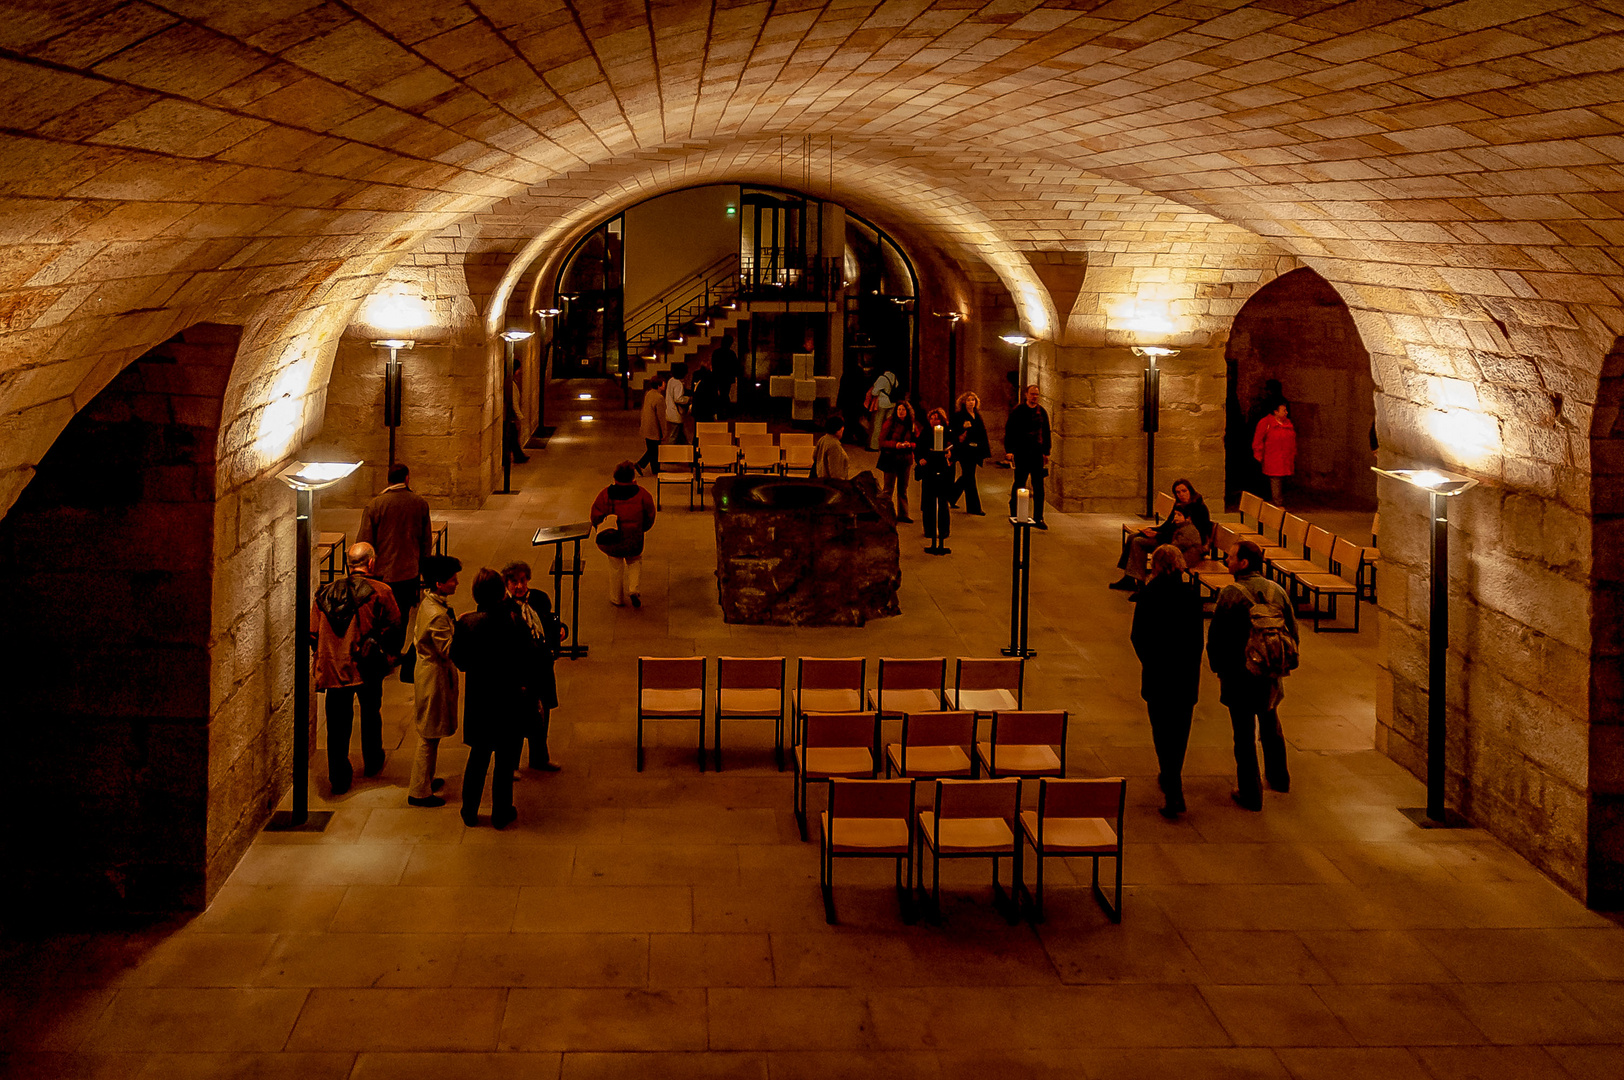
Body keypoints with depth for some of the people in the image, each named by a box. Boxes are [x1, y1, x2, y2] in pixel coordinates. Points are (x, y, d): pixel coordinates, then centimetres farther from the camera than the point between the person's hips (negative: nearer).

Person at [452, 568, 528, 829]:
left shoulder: (466, 623, -15)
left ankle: (470, 812, 27)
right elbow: (526, 654, -9)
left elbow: (459, 661, -5)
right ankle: (501, 813, 23)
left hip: (478, 698, 2)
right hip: (509, 699, -2)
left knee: (478, 756, 19)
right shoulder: (514, 622, -20)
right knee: (505, 759, 14)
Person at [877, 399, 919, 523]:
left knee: (903, 488, 11)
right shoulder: (890, 424, -5)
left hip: (905, 459, 4)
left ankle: (902, 514, 17)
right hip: (891, 458, -4)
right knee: (888, 487, -2)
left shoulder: (912, 425, 5)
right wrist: (895, 444, -21)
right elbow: (882, 441, -7)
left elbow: (917, 442, 7)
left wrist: (909, 445, -14)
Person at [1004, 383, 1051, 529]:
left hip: (1037, 453, 3)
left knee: (1038, 486, 1)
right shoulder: (1017, 411, -2)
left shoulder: (1042, 412, 9)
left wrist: (1046, 452, 11)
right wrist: (1009, 451, -9)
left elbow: (1046, 433, 16)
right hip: (1021, 453, -3)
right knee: (1019, 483, 3)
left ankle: (1038, 518, 4)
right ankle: (1014, 515, 17)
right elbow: (1009, 431, -2)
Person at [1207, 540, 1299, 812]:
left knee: (1244, 734, 5)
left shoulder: (1231, 594, -17)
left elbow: (1216, 637, -13)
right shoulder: (1277, 591, -2)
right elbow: (1293, 631, 7)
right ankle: (1279, 778, 40)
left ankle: (1251, 793, 10)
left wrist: (1217, 667, 4)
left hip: (1239, 676, -5)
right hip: (1271, 676, 5)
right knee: (1271, 727, 25)